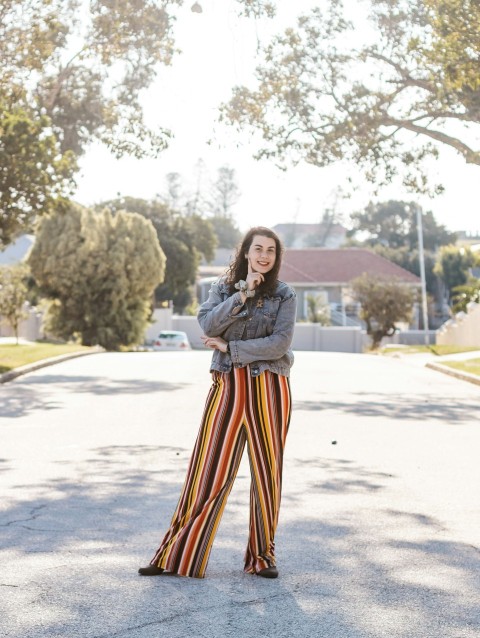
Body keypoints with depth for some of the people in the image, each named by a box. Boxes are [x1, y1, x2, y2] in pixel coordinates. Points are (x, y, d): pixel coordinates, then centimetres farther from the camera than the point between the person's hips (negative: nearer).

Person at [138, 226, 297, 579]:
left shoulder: (285, 295, 2)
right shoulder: (223, 287, 9)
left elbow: (279, 344, -10)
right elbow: (209, 326, -8)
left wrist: (230, 347, -8)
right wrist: (242, 293, -13)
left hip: (269, 389, -1)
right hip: (228, 387, 1)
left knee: (267, 472, 4)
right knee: (208, 471, 0)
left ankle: (262, 556, 17)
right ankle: (179, 556, 6)